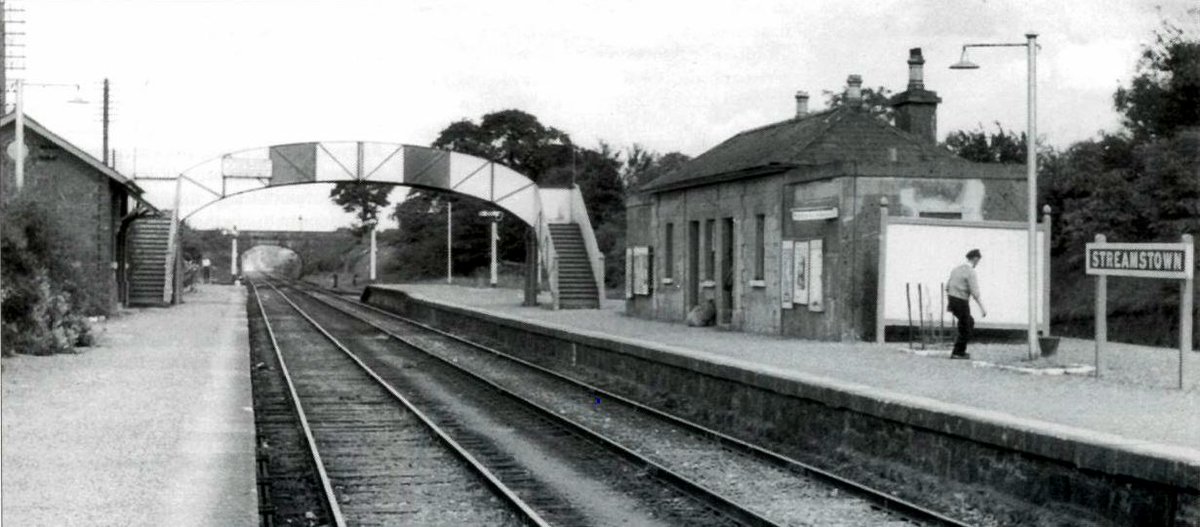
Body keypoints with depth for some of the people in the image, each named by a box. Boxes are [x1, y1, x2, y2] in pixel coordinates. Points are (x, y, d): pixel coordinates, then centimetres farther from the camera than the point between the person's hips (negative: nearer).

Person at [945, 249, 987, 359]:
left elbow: (948, 287, 15)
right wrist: (982, 308, -14)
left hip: (952, 300, 8)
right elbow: (975, 293, -20)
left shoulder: (957, 269, 10)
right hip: (962, 302, -8)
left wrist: (949, 304, 24)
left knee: (970, 322, 23)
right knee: (965, 330, 5)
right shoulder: (971, 272, -16)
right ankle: (957, 353, 9)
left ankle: (960, 349, 21)